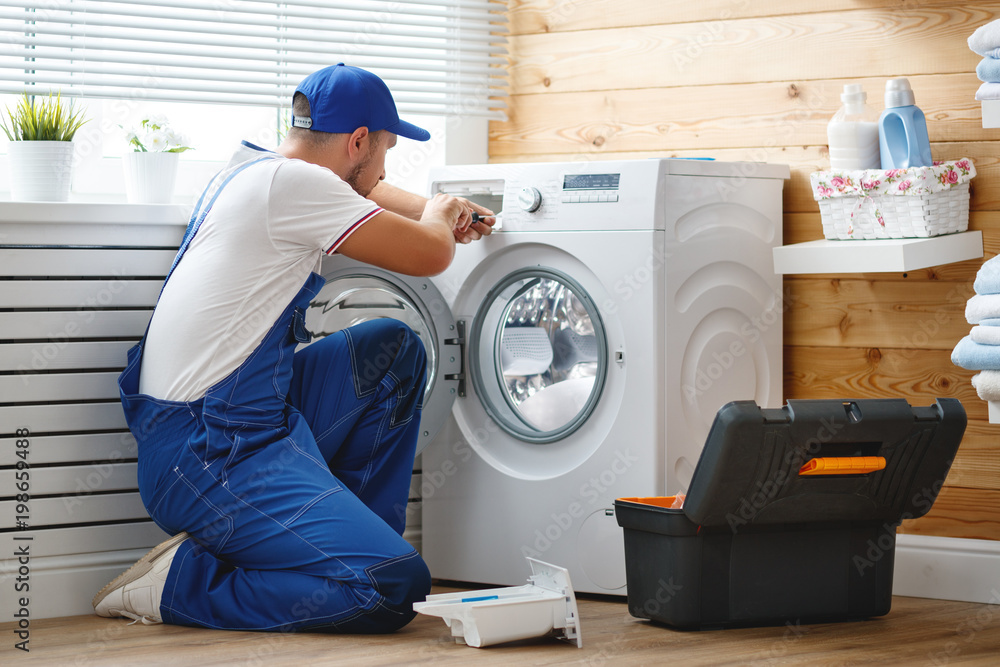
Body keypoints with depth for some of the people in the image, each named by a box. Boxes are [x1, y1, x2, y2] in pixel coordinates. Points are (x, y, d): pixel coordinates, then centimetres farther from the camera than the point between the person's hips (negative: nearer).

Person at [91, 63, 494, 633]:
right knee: (394, 588, -22)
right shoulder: (291, 184, -15)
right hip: (207, 459, -10)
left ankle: (347, 530, 17)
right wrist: (437, 217, 12)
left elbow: (362, 189, 38)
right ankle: (181, 581, -9)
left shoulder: (252, 168, 15)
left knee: (395, 349, 17)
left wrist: (441, 214, 36)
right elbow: (429, 255, -10)